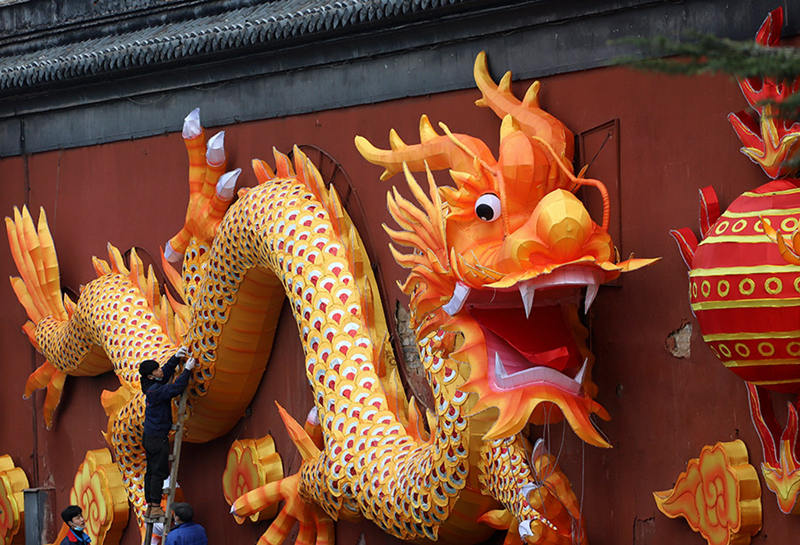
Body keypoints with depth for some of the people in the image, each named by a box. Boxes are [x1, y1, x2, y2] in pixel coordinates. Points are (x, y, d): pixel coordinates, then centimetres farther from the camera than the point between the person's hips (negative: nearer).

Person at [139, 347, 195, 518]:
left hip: (149, 436, 10)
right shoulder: (155, 391, -19)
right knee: (159, 472, -6)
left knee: (151, 471, 11)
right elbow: (176, 388, -29)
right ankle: (155, 508, -7)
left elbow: (166, 371, 23)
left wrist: (176, 357, 16)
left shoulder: (152, 387, 8)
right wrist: (187, 370, -21)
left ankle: (150, 506, 15)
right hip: (158, 438, -10)